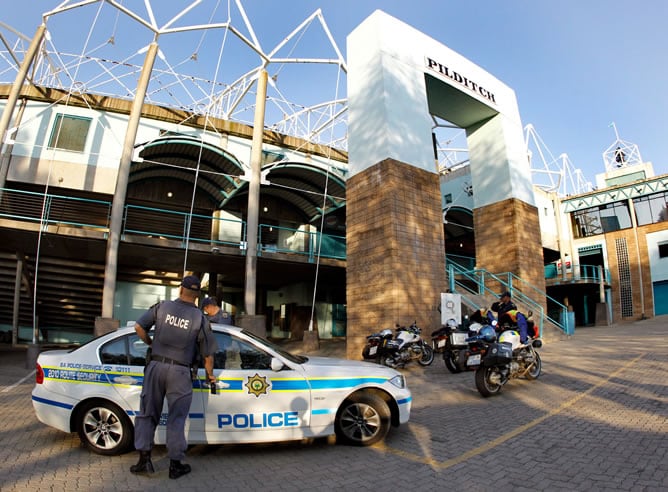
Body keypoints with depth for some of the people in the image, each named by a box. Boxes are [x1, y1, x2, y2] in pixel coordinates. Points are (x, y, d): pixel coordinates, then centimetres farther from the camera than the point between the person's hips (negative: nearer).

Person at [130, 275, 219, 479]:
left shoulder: (162, 307, 0)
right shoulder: (200, 318, -5)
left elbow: (139, 327, -1)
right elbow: (208, 354, -1)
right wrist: (210, 375, 14)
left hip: (156, 366, 2)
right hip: (179, 372, -2)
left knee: (147, 413, 15)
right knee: (176, 419, 8)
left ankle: (144, 459, 17)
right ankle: (175, 465, 16)